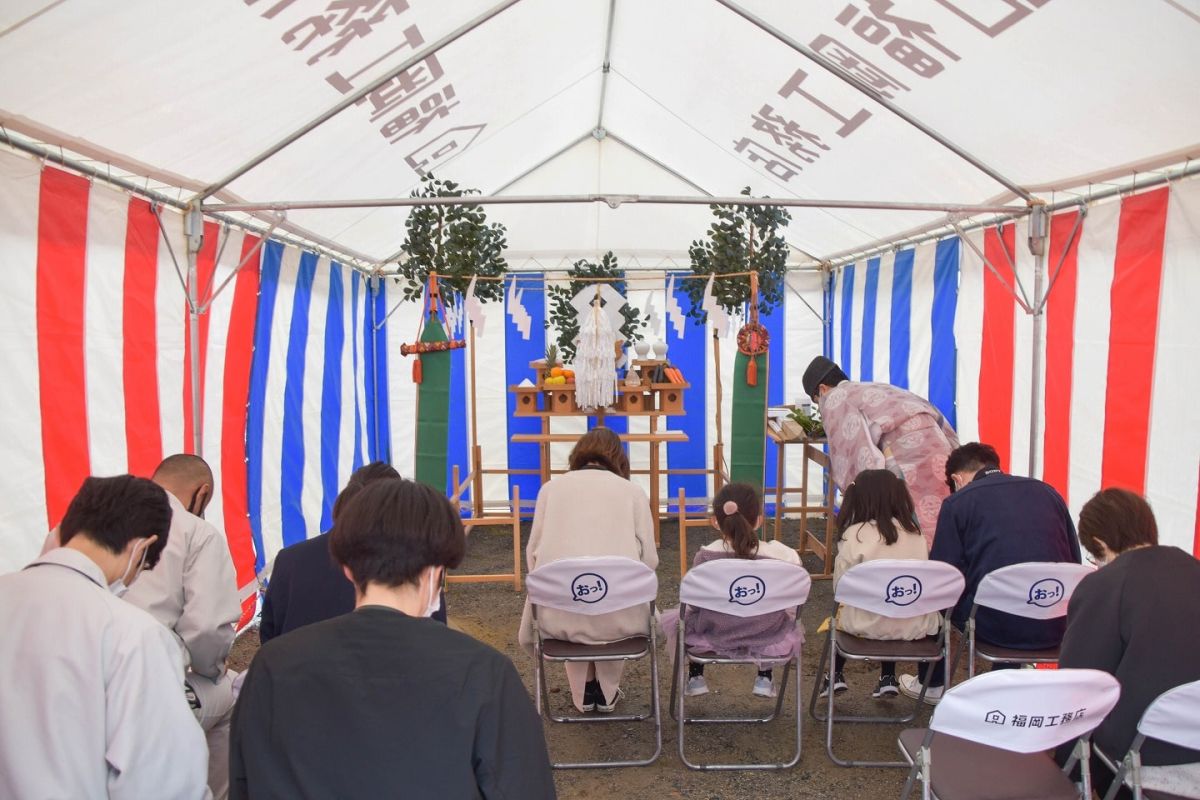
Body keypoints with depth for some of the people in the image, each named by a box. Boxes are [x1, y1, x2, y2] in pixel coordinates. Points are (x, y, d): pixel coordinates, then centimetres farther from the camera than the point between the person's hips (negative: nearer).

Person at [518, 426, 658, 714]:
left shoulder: (552, 487, 10)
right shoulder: (633, 490, 8)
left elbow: (533, 552, 7)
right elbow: (649, 560, 4)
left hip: (559, 616, 1)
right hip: (618, 619, -1)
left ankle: (584, 692, 40)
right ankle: (607, 693, 40)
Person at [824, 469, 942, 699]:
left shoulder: (855, 534, -12)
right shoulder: (915, 532, 0)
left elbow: (840, 585, -10)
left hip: (869, 625, -3)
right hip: (914, 626, 4)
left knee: (840, 613, 27)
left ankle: (836, 676, 31)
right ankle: (888, 679, 33)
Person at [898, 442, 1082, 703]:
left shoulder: (957, 502, 0)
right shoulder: (1047, 491, 13)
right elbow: (1075, 564, 15)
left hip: (996, 625, -4)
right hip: (1055, 626, 5)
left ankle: (932, 685, 38)